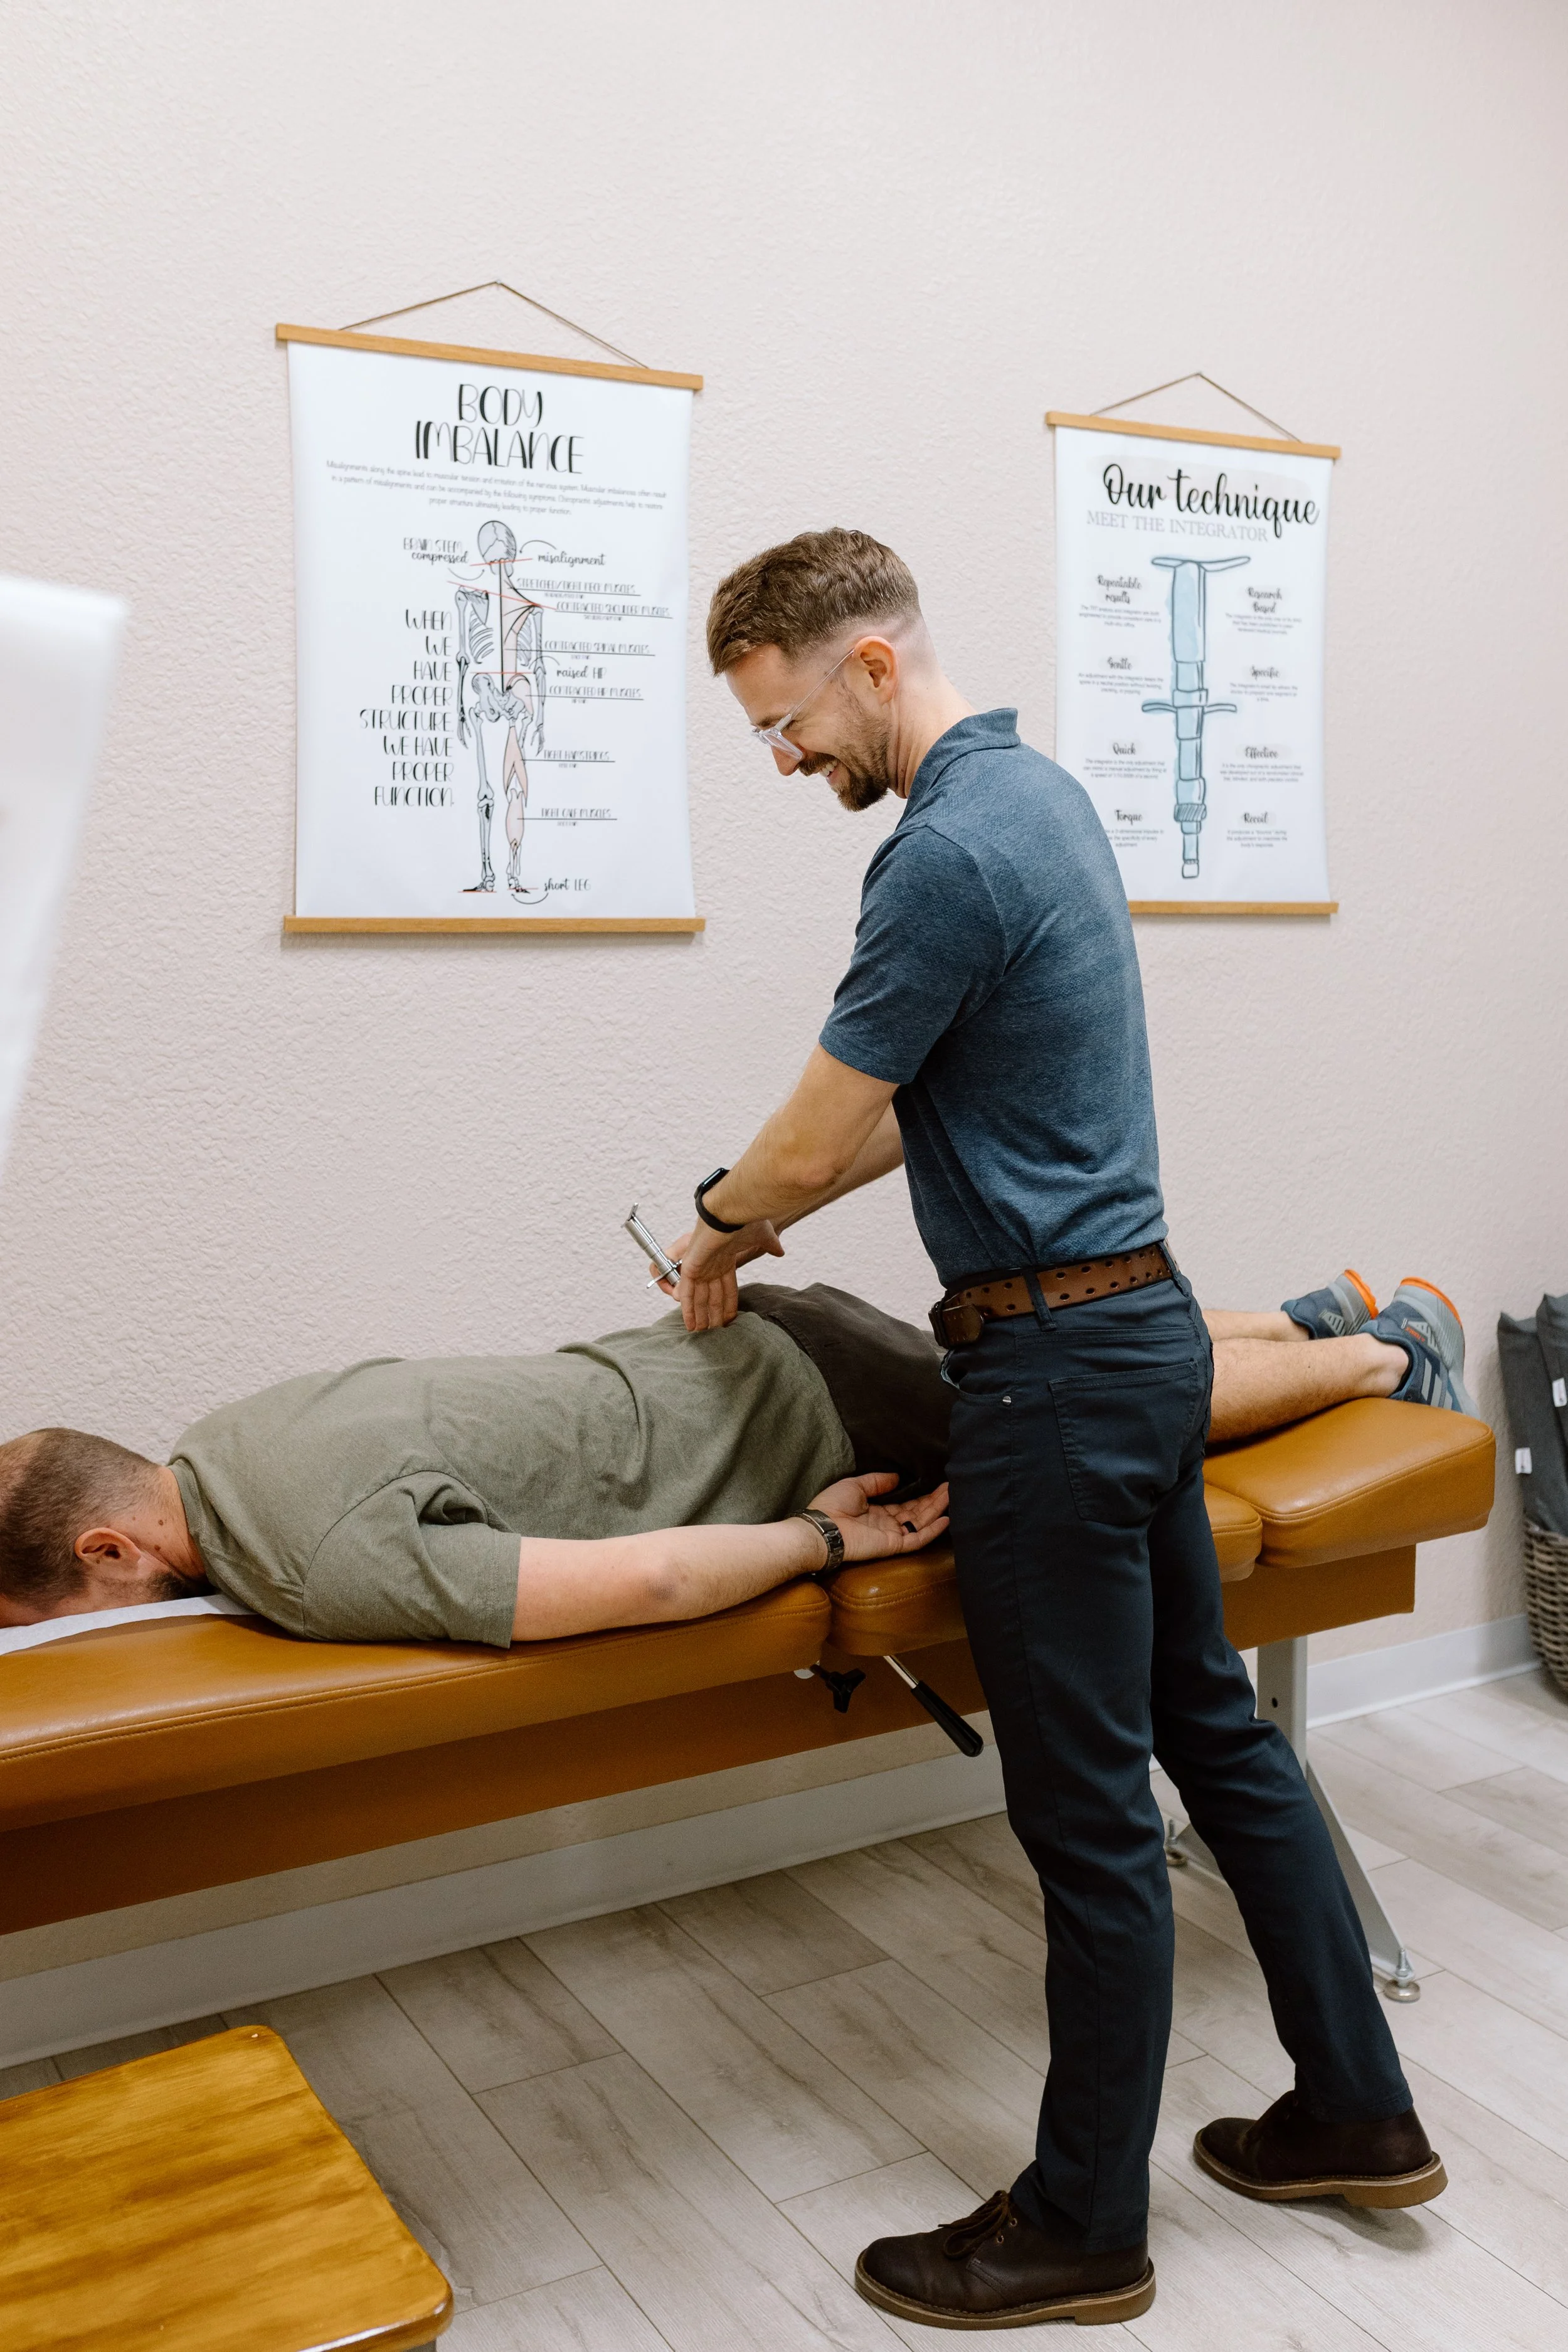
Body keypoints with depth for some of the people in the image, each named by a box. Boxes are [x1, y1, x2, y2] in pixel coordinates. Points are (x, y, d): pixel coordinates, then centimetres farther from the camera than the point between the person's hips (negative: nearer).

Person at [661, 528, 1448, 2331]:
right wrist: (761, 1214, 17)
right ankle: (1355, 2110, 34)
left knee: (1091, 1810, 3)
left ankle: (1084, 2228, 22)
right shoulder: (1044, 794, 13)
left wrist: (723, 1218, 8)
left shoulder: (949, 853, -20)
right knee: (1212, 1729, 19)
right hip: (1139, 1320, 10)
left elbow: (818, 1135, -13)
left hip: (1057, 1365, -10)